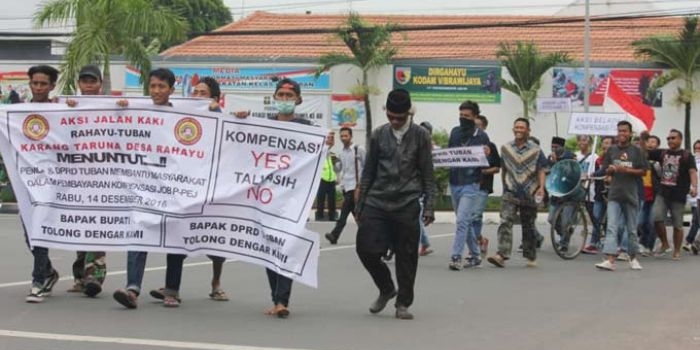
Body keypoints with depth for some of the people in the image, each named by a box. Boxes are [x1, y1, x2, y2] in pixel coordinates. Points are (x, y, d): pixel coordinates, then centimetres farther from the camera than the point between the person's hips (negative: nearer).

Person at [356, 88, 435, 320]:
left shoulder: (420, 136, 2)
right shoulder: (379, 135, 8)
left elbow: (427, 174, 4)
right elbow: (369, 171, 13)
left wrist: (429, 206, -2)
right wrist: (360, 204, 11)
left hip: (407, 205, -2)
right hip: (377, 202, 2)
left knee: (406, 256, 0)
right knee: (366, 248, -5)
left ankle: (403, 303, 14)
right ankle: (386, 289, 19)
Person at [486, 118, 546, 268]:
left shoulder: (535, 150, 1)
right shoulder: (505, 148, 8)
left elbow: (541, 170, -1)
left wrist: (541, 187, -15)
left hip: (529, 194, -1)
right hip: (510, 193, 1)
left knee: (528, 226, 9)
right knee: (505, 222, -15)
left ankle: (531, 257, 21)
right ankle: (502, 255, -24)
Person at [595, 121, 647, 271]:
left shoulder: (636, 151, 2)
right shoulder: (611, 150, 9)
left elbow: (643, 171, 0)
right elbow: (605, 170, 14)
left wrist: (627, 170, -15)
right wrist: (611, 169, -9)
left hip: (631, 194, -1)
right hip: (614, 194, 1)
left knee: (632, 229, 9)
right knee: (612, 227, -11)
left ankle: (633, 258, 25)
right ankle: (610, 260, -19)